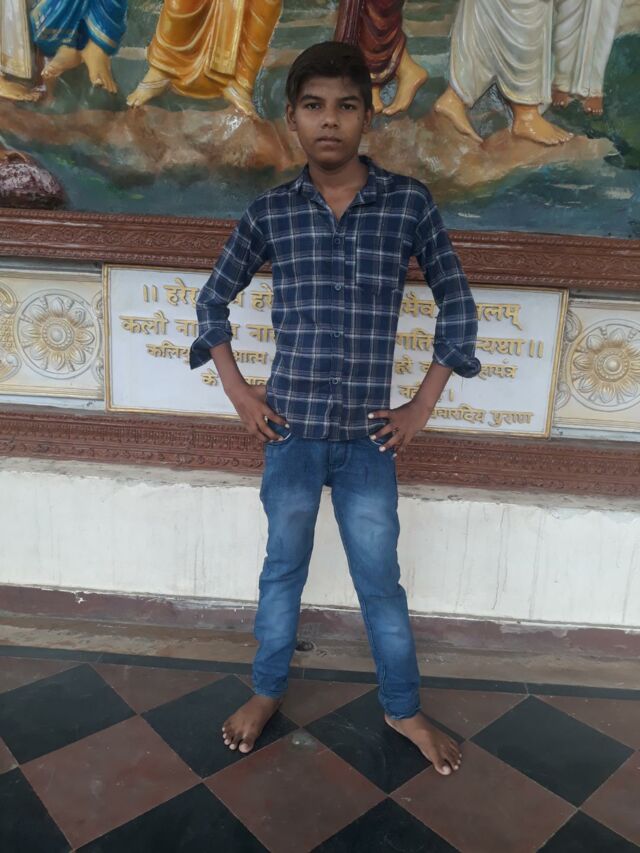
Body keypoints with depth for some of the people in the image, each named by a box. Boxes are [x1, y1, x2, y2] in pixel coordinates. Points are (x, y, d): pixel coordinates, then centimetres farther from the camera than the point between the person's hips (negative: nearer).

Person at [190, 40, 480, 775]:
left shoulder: (408, 203, -3)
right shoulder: (270, 211, -1)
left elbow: (457, 302, 5)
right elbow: (214, 298, 11)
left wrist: (424, 404, 0)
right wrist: (237, 390, 2)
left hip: (368, 437, 0)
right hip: (289, 430, 1)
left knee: (380, 581, 13)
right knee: (282, 569, 18)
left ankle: (403, 708, 36)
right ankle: (267, 691, 41)